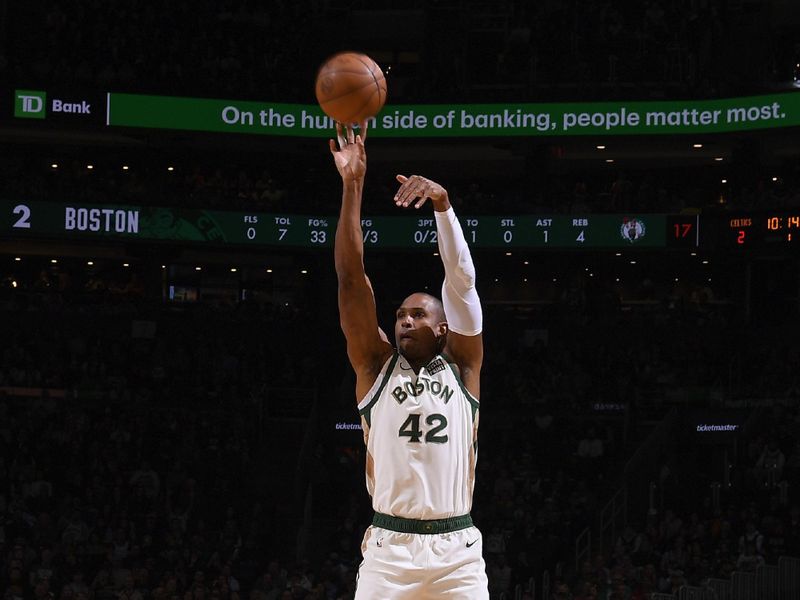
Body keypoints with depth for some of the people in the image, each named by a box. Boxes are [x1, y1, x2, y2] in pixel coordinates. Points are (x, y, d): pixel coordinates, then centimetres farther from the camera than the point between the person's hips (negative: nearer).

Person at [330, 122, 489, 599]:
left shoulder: (462, 367, 11)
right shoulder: (376, 367, 12)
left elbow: (462, 278, -2)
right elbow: (351, 276, 4)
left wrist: (443, 203, -16)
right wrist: (353, 186, -4)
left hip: (457, 550, 0)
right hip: (389, 547, 0)